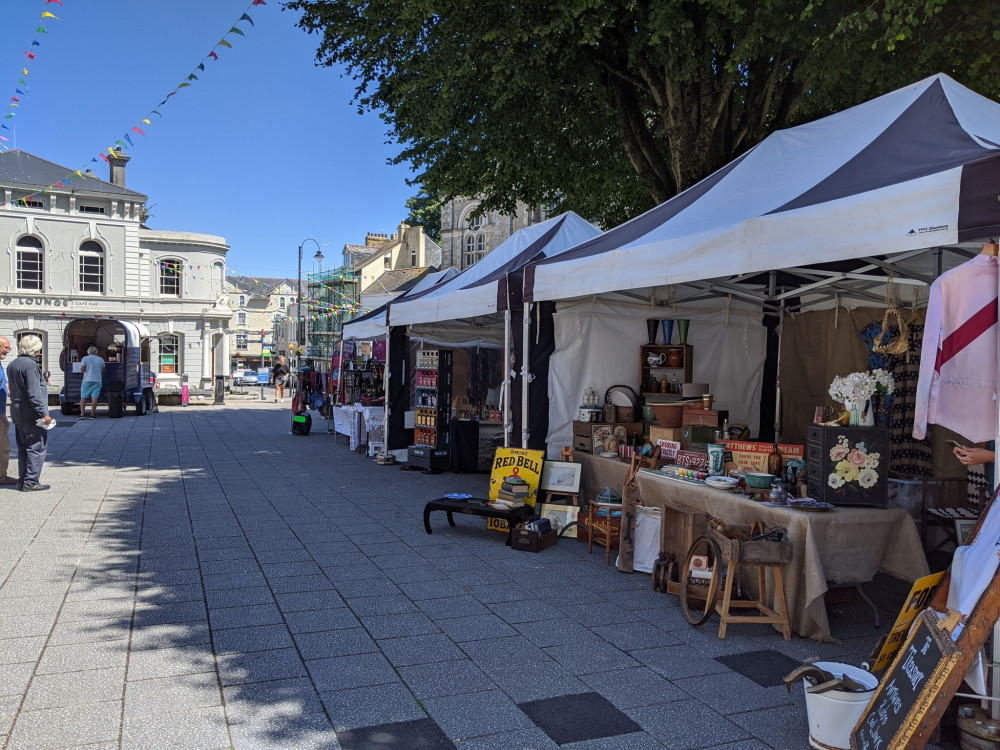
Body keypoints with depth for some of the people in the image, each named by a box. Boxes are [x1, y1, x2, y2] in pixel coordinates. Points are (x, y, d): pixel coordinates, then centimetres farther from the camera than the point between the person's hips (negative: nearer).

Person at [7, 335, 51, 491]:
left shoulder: (11, 365, 11)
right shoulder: (31, 365, -16)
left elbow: (12, 389, 18)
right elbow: (34, 394, -21)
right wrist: (44, 414, -19)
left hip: (17, 412, 9)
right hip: (31, 414, -9)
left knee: (23, 448, 15)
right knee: (37, 448, -2)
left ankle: (22, 480, 19)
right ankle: (31, 482, -2)